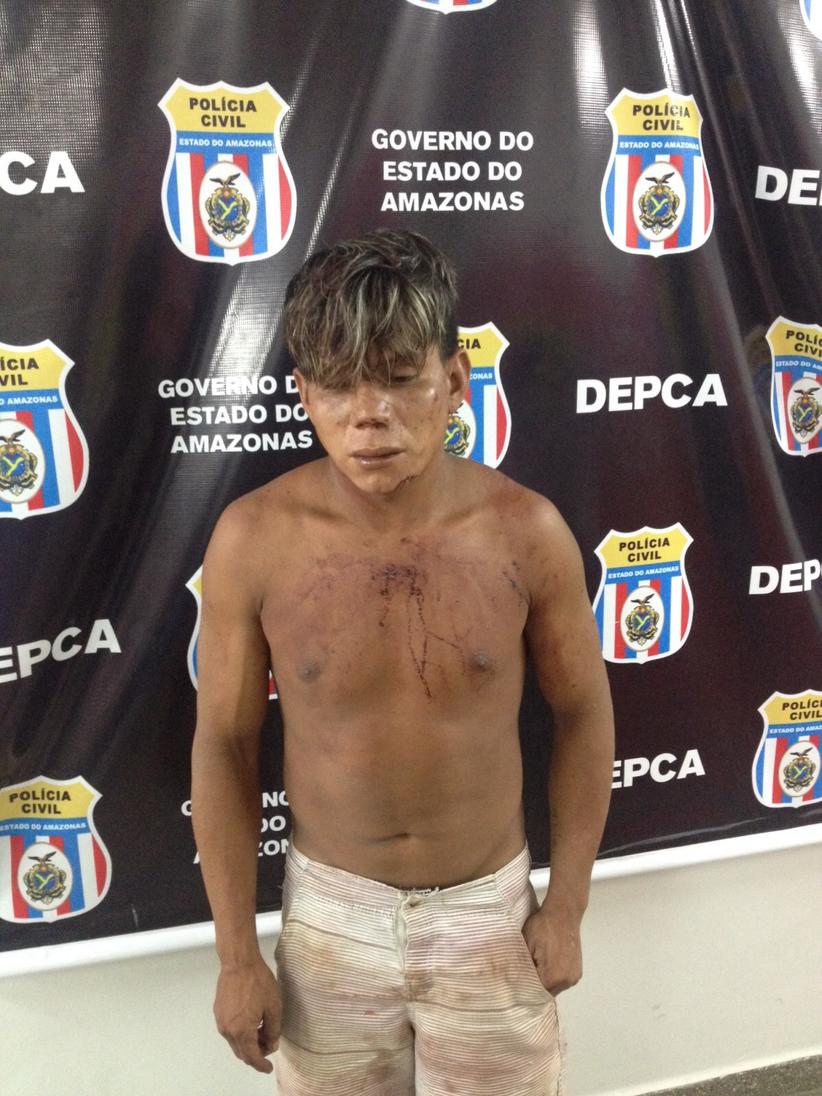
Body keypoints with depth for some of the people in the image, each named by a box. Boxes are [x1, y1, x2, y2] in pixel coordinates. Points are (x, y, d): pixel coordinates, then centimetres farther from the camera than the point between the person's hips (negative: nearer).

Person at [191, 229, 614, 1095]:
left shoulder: (526, 531, -16)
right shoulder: (253, 539, -17)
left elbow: (582, 713, -3)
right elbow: (225, 743, -7)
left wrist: (567, 902, 0)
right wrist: (236, 951, -3)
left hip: (491, 909, 0)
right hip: (331, 913, 0)